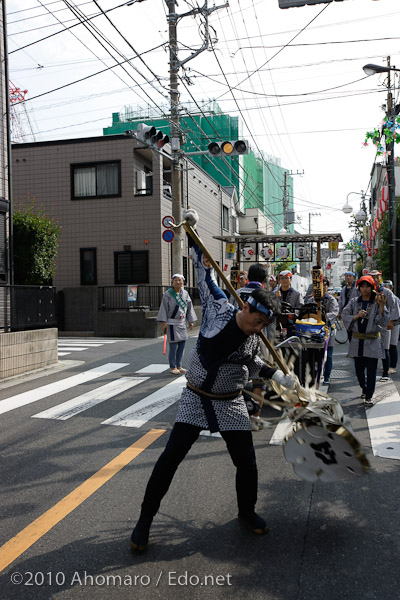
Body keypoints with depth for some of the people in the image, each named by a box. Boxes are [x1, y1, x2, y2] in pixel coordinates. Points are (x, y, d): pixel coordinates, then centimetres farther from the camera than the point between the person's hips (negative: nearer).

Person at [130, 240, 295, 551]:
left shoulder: (254, 340, -2)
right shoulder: (219, 308, -12)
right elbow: (206, 274, 1)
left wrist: (277, 375, 10)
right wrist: (195, 240, 9)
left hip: (230, 404, 3)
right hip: (195, 399, -2)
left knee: (246, 462, 6)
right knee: (170, 457, -4)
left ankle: (247, 511, 35)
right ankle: (146, 518, 13)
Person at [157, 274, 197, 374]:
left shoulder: (185, 293, 7)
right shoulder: (168, 294, -7)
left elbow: (189, 307, 12)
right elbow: (163, 308, -7)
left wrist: (191, 321, 10)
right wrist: (164, 322, -12)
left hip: (182, 323, 5)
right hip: (172, 323, -5)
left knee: (182, 345, 7)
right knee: (173, 346, -7)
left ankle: (179, 366, 18)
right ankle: (172, 367, 5)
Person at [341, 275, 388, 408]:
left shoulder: (377, 303, -2)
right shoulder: (354, 302, 5)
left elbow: (382, 322, -10)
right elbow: (344, 315, 0)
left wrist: (382, 306, -23)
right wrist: (357, 316, -14)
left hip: (372, 341, -2)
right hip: (357, 341, 3)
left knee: (371, 370, -3)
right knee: (359, 369, 12)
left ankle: (369, 397, 7)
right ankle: (364, 388, 38)